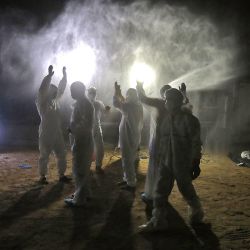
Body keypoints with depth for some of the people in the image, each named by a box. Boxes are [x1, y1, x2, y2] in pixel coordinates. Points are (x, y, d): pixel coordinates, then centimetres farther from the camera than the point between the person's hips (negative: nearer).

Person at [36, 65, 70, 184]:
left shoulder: (55, 100, 11)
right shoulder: (41, 102, -8)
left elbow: (61, 89, 16)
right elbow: (42, 89, -25)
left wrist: (64, 75, 9)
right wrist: (49, 75, -27)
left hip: (57, 133, 7)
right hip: (46, 134, -7)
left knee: (61, 154, 8)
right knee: (44, 156, 3)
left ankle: (61, 175, 18)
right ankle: (42, 177, 13)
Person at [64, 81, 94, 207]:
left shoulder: (83, 104, -18)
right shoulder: (82, 103, 12)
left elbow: (86, 124, -25)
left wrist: (73, 128, -14)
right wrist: (73, 128, 8)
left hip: (82, 142, -10)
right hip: (83, 141, 10)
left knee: (79, 170, -2)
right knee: (83, 169, 19)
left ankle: (79, 199, 7)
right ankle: (84, 193, 31)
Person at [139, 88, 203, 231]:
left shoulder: (189, 120, -13)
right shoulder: (166, 117, 5)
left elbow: (196, 143, -10)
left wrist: (196, 163, -10)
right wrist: (160, 157, 15)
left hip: (182, 164, -5)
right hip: (166, 162, 5)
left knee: (187, 190, 12)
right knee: (161, 192, 4)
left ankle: (197, 212, 39)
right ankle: (158, 221, 14)